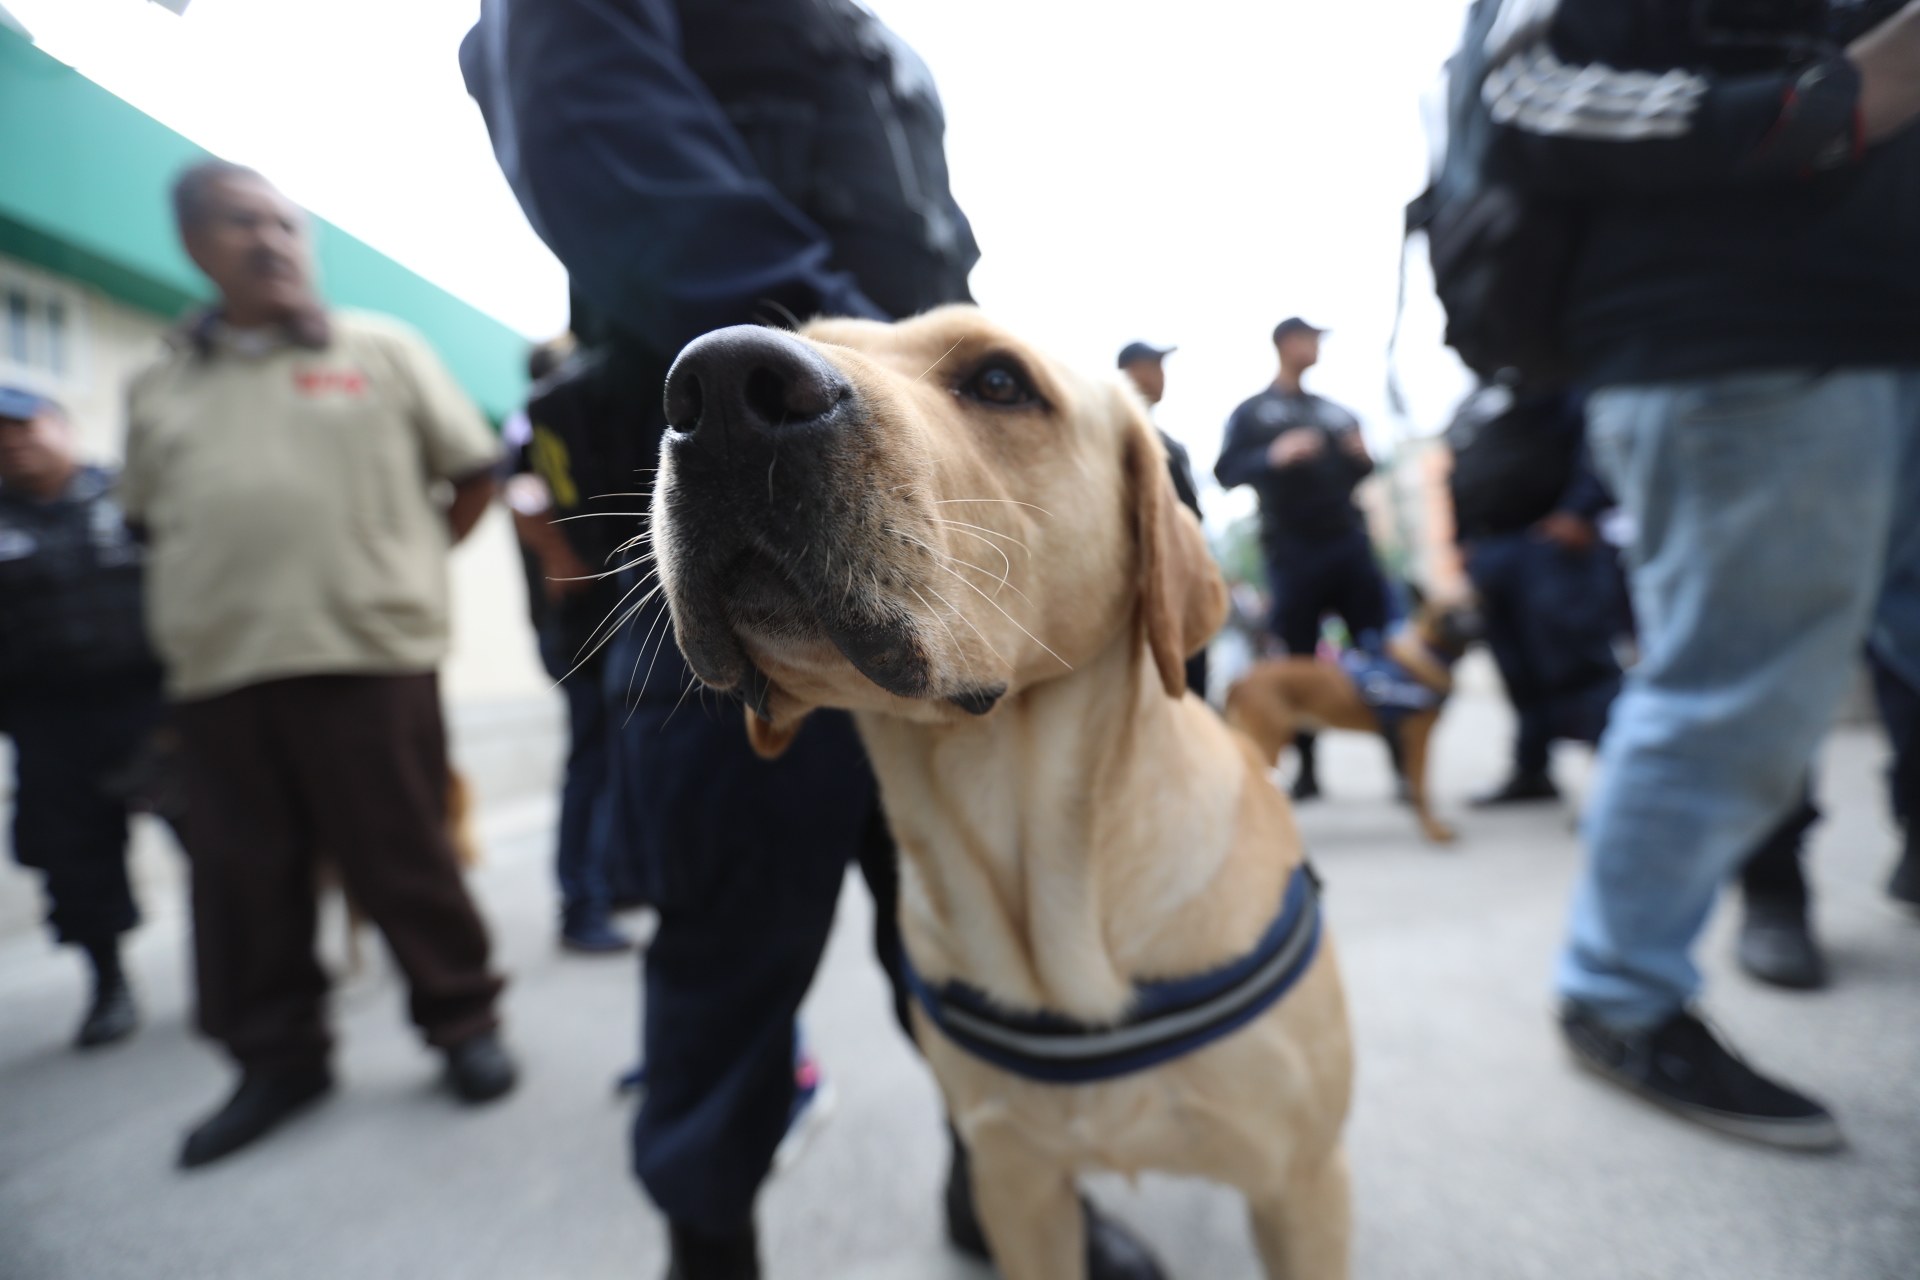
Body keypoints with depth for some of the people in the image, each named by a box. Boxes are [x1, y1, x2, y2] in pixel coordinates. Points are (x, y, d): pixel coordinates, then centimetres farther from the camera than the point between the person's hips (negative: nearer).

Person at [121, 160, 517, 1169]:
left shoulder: (382, 351, 7)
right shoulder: (160, 387, 16)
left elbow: (473, 475, 7)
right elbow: (149, 519, 23)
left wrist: (400, 562, 4)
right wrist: (210, 597, 8)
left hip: (369, 654, -4)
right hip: (217, 672, 4)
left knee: (405, 860, 0)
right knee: (242, 878, 9)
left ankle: (461, 1023, 17)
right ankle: (277, 1059, 24)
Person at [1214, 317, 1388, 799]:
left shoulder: (1336, 412, 19)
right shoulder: (1252, 412, 8)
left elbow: (1357, 476, 23)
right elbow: (1227, 473, -3)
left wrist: (1363, 458, 0)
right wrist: (1273, 456, -19)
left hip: (1349, 542, 4)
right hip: (1292, 551, -3)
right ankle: (1307, 768, 8)